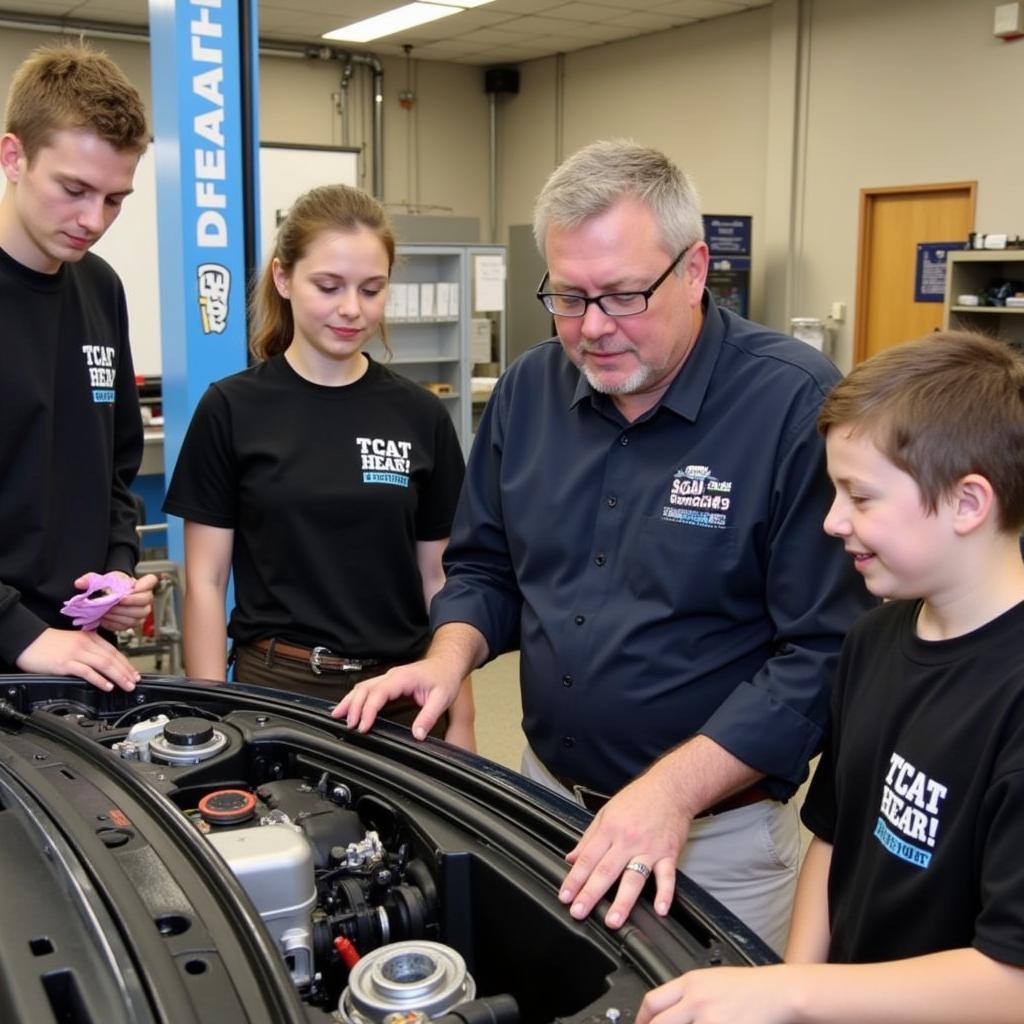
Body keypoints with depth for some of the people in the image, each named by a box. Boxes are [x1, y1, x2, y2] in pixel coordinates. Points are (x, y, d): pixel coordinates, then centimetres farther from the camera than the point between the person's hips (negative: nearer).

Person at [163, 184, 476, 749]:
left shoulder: (420, 416, 1)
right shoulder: (232, 410, -5)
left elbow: (439, 578, 5)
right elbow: (205, 582, -3)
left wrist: (460, 718, 3)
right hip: (275, 691, -2)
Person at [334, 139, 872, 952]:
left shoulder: (799, 405, -20)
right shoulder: (531, 388, -1)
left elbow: (823, 654, -22)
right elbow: (485, 568, 10)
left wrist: (673, 790, -28)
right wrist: (448, 659, -9)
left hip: (716, 833, -5)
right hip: (545, 794, 5)